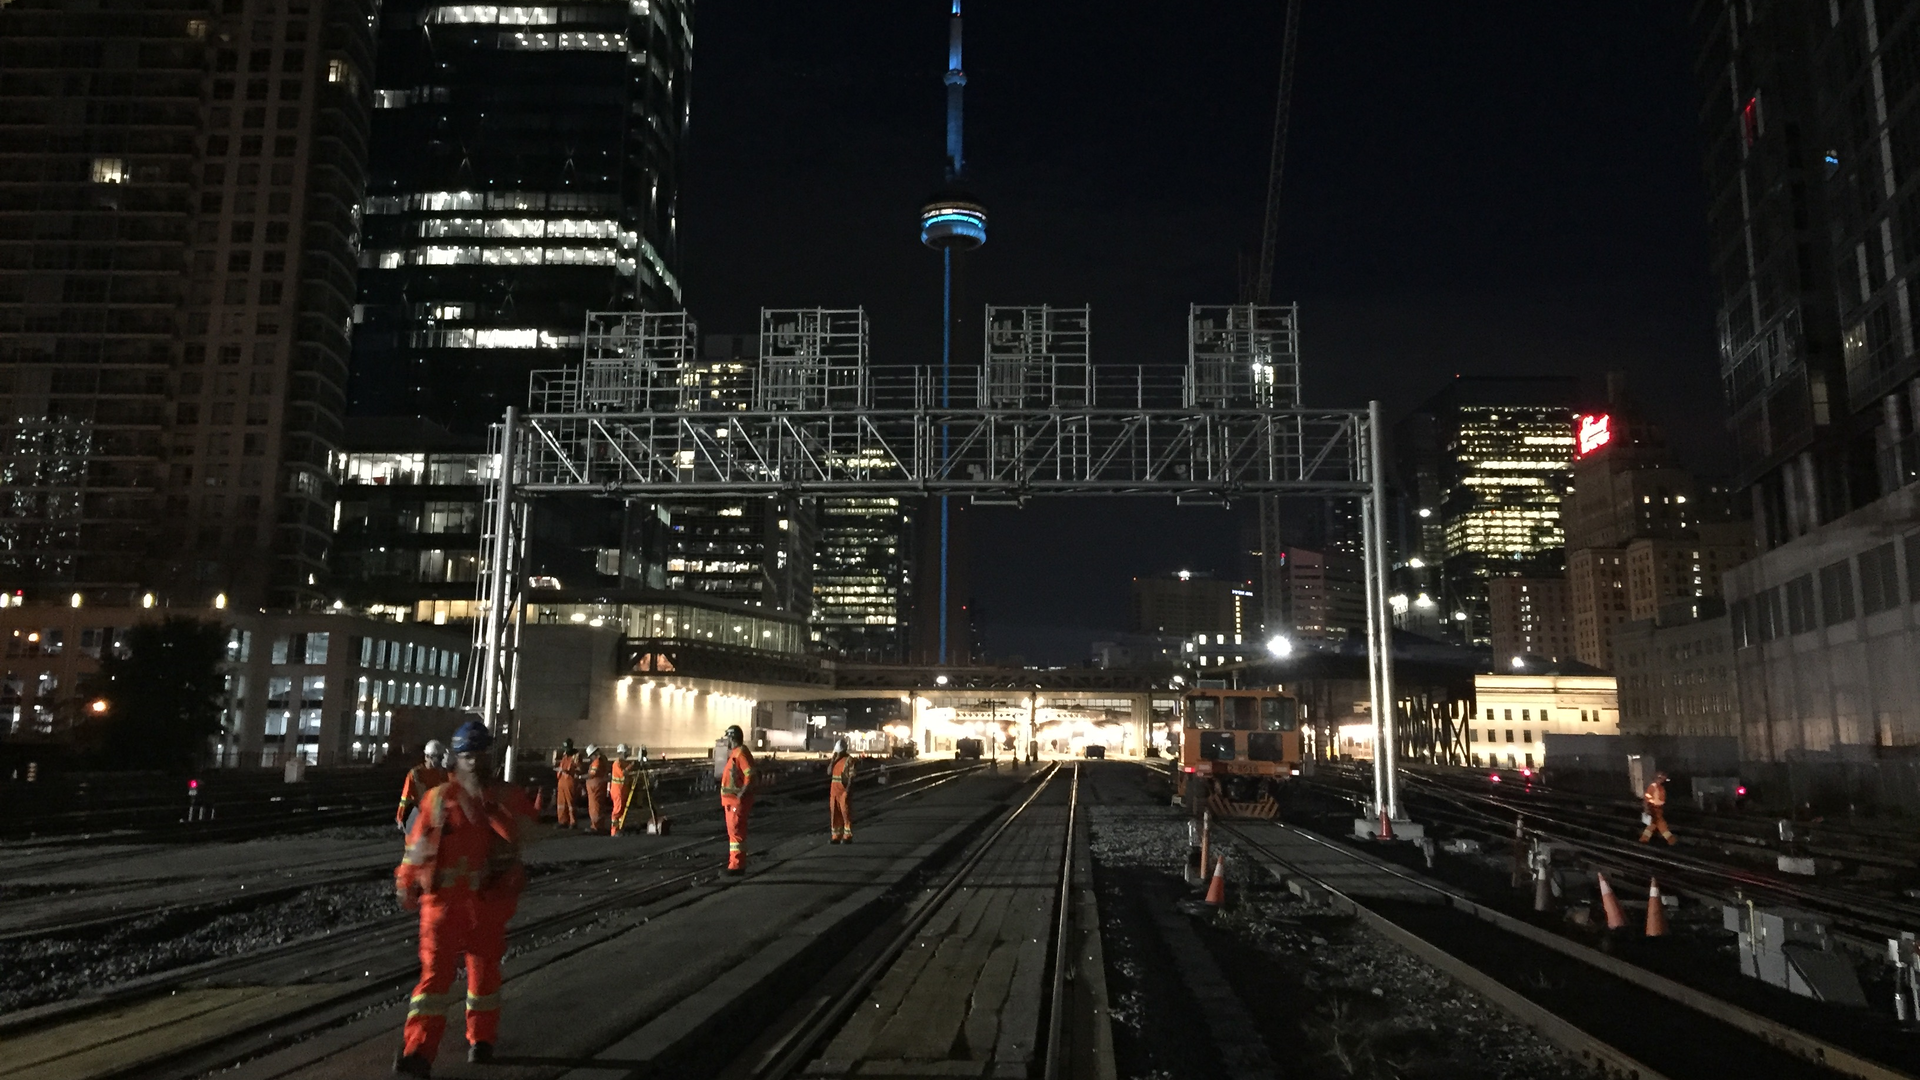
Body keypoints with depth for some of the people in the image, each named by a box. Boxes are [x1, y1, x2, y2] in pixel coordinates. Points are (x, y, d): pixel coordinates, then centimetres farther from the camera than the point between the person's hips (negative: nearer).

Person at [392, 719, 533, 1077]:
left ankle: (481, 1040, 29)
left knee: (485, 969, 13)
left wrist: (485, 803, -23)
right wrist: (407, 884, 7)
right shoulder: (439, 798, 0)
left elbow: (519, 832, -18)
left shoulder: (507, 798, 1)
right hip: (444, 899, -1)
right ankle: (417, 1051, -6)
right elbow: (417, 843, 6)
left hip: (489, 900, 1)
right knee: (436, 970, -6)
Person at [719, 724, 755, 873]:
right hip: (731, 800, 11)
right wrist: (725, 800, 21)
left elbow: (750, 776, -25)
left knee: (736, 832, -9)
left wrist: (741, 794, -24)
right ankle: (735, 863, 23)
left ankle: (737, 865, -7)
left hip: (738, 801, -11)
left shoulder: (741, 753, -17)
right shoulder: (734, 753, 16)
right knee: (733, 832, 15)